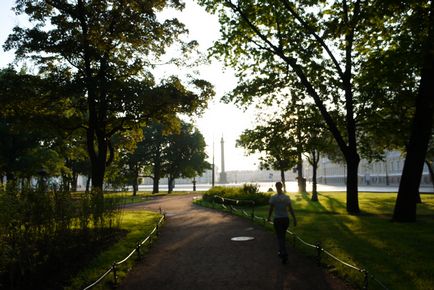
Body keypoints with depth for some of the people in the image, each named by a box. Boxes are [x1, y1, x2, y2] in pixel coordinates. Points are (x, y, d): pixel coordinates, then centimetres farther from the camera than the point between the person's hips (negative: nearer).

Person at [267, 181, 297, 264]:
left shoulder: (273, 197, -11)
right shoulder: (287, 197, -3)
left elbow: (271, 209, -7)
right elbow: (291, 209, -5)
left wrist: (269, 218, 8)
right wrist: (294, 219, -1)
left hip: (277, 220, -3)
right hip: (286, 219, 4)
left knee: (280, 238, 1)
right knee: (283, 236, 23)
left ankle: (284, 255, -14)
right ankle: (281, 252, 34)